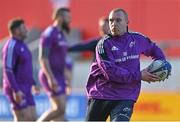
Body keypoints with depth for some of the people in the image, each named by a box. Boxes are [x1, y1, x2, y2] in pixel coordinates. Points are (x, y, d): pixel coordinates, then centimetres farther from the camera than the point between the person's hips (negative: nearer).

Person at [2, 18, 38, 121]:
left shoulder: (20, 45, 14)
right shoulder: (11, 46, -18)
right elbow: (7, 71, -22)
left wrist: (33, 83, 22)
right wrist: (16, 91, -27)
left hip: (24, 89, 10)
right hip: (16, 90, -10)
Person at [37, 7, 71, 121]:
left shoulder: (61, 35, 17)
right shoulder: (49, 34, -14)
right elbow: (43, 58, -21)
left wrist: (64, 79, 21)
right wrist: (51, 78, -27)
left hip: (58, 77, 10)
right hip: (51, 77, -10)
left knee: (60, 109, 5)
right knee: (60, 109, -15)